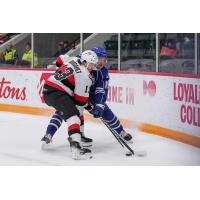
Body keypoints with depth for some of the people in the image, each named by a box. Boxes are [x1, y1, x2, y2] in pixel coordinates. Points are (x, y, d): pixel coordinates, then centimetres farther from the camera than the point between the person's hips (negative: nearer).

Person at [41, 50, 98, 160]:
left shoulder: (73, 60, 13)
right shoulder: (85, 76, -9)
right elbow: (80, 100, -7)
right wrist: (79, 114, 4)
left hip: (47, 89, 9)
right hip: (57, 92, -9)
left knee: (61, 110, 33)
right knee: (72, 114, -18)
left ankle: (48, 136, 30)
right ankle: (76, 146, -37)